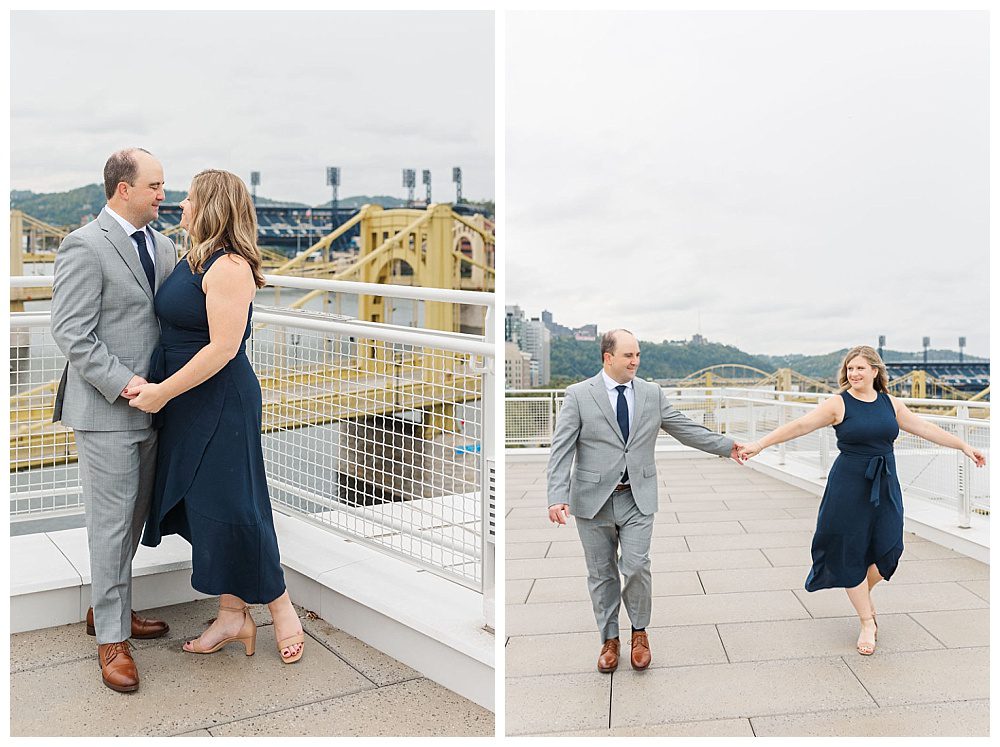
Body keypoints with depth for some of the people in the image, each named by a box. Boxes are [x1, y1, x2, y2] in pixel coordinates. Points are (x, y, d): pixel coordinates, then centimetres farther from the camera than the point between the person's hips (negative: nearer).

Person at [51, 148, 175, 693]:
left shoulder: (163, 247, 12)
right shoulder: (85, 247, -11)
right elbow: (70, 333, -15)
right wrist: (123, 383, -20)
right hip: (106, 409, -7)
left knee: (134, 516, 17)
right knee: (111, 521, 0)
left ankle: (108, 608, 34)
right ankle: (111, 637, 13)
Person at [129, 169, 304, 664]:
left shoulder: (228, 267, -18)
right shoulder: (194, 260, 12)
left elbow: (223, 348, -23)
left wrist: (162, 392, -18)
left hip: (220, 404, -10)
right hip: (187, 405, 10)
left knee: (230, 509, -3)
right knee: (200, 507, 13)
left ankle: (281, 607, 16)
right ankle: (233, 616, 24)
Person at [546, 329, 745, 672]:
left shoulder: (652, 393, 4)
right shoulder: (579, 395, -6)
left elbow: (684, 428, 11)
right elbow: (561, 448, -10)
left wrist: (725, 446, 6)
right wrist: (558, 497, -19)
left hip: (637, 499, 1)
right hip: (593, 499, -1)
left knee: (636, 567, -7)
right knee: (602, 573, 9)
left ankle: (639, 632, 20)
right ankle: (609, 640, 27)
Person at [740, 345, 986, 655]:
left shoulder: (890, 403, 6)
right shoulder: (839, 404, -8)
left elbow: (925, 428, 15)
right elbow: (799, 426, -15)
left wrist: (963, 446, 19)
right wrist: (760, 444, -23)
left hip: (885, 487, 4)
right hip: (849, 487, -4)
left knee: (887, 550, 1)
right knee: (851, 552, 1)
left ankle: (863, 594, 33)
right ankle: (867, 622, 16)